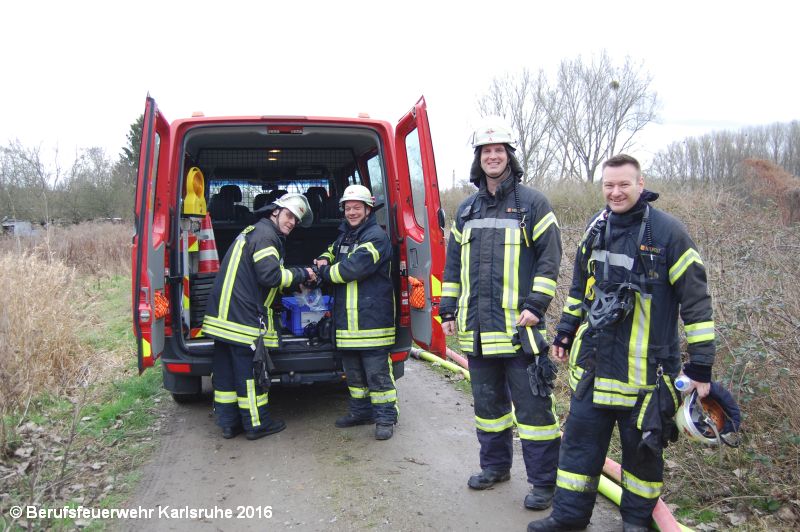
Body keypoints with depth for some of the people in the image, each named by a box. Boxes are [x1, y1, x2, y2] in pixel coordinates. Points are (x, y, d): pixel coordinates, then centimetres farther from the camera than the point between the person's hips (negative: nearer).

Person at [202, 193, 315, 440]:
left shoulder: (253, 231, 23)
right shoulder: (265, 234, -10)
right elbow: (270, 275, -20)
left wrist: (297, 279, 15)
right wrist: (301, 274, -6)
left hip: (224, 314, 10)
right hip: (245, 316, -10)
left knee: (225, 371, 12)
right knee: (250, 370, 1)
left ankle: (229, 423, 23)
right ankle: (257, 424, 12)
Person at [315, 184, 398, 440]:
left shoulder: (376, 236, -12)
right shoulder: (345, 235, 16)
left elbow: (353, 268, -22)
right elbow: (331, 253, 34)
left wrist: (324, 272, -6)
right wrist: (324, 261, 8)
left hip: (372, 318, -9)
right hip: (347, 320, 9)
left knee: (377, 373, -2)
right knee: (353, 372, 18)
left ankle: (386, 417, 10)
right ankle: (360, 411, 32)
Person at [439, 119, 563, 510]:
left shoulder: (532, 203, -1)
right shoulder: (466, 210, 14)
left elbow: (549, 258, -6)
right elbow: (453, 263, 17)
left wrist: (535, 306, -16)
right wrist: (448, 309, 11)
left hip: (518, 327, -5)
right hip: (476, 329, 6)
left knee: (532, 405, 0)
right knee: (487, 401, 17)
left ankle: (544, 481, 14)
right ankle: (495, 465, 34)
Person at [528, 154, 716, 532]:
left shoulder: (667, 231, -10)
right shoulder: (596, 228, 7)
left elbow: (696, 299, -9)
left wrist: (701, 364, -9)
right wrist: (565, 331, 21)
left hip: (646, 369, -4)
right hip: (592, 363, 5)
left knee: (643, 446, 12)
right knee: (580, 439, 11)